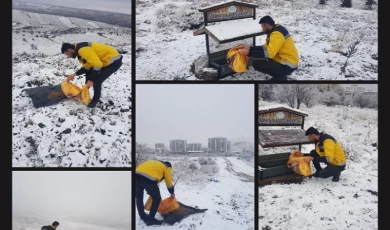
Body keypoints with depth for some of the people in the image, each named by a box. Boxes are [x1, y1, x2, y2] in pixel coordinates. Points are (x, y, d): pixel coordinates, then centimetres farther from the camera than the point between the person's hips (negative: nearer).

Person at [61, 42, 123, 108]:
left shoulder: (83, 50, -25)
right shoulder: (79, 50, 8)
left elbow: (97, 65, -28)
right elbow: (87, 67, 16)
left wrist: (91, 80, -21)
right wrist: (75, 74, 8)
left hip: (114, 60, -11)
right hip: (107, 59, 11)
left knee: (96, 81, -14)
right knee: (88, 73, 21)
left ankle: (95, 100, 9)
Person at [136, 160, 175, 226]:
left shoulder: (153, 162, 38)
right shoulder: (167, 168, 23)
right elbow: (169, 183, 25)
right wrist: (172, 193, 44)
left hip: (136, 175, 6)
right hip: (149, 178, -6)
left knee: (139, 198, 25)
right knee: (157, 199, 15)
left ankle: (143, 217, 39)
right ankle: (150, 219, 20)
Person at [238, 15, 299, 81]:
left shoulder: (277, 34, -21)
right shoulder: (276, 31, 11)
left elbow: (269, 53, -28)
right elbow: (266, 48, 13)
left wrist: (249, 53, -27)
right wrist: (250, 48, 6)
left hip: (288, 65, -10)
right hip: (286, 61, 10)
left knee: (256, 63, -15)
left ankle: (280, 77, -6)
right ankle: (280, 76, 13)